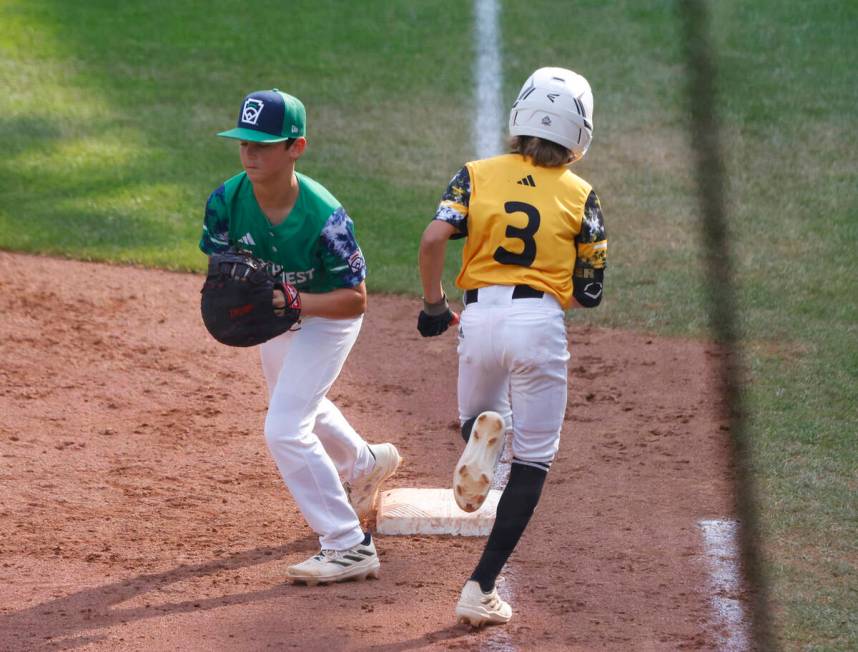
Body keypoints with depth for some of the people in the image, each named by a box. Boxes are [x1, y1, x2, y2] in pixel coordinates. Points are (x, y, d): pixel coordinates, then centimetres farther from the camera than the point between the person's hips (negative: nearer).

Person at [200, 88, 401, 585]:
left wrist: (295, 303, -44)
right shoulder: (227, 201, -24)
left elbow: (356, 299, -29)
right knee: (299, 406, 31)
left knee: (285, 428, -19)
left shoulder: (323, 217, -37)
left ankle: (350, 547, -10)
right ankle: (366, 464, 61)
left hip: (327, 316, -7)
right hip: (275, 315, 7)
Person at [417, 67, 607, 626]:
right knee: (533, 459, 6)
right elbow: (588, 295, 3)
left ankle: (482, 433, -10)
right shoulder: (579, 197, 3)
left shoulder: (477, 176, 5)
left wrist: (432, 303, 3)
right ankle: (482, 587, -5)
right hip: (541, 323, -2)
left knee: (480, 413, 30)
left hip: (480, 319, 2)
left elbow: (434, 238, -10)